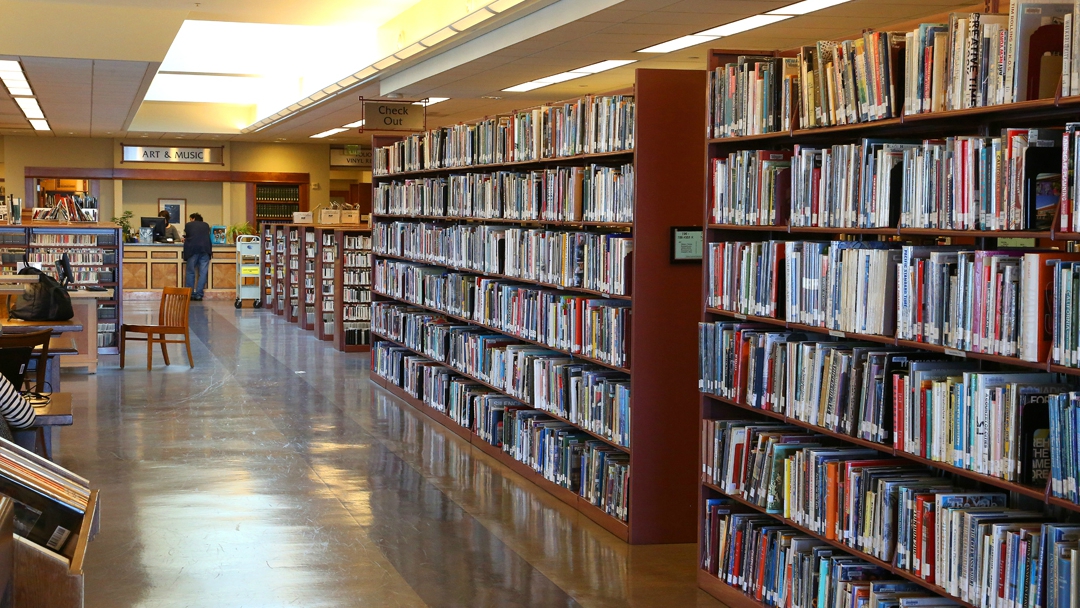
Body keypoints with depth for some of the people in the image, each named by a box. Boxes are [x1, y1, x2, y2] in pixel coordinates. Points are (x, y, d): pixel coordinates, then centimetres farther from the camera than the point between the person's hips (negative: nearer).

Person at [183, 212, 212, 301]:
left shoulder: (188, 225, 15)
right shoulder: (206, 225, 21)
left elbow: (186, 237, 23)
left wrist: (185, 240, 48)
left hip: (192, 249, -1)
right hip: (205, 249, 1)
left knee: (191, 272, 6)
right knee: (202, 273, 2)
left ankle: (189, 294, 5)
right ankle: (199, 295, -2)